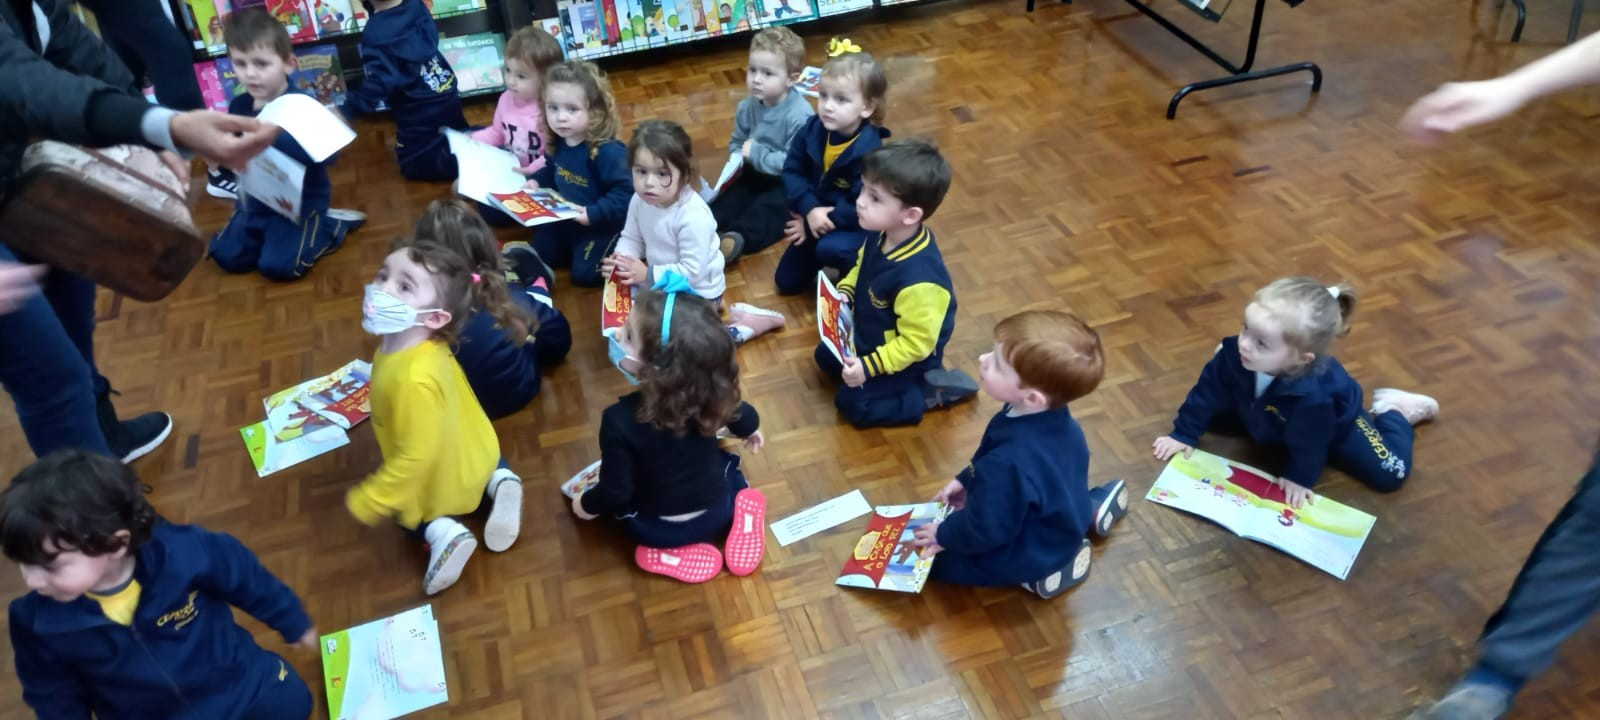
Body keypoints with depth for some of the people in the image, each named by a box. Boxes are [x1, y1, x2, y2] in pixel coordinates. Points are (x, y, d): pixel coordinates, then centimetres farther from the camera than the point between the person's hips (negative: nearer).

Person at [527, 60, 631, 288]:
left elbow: (624, 192, -32)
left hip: (603, 226, -8)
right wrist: (536, 182, -4)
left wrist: (593, 214, -37)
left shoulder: (608, 151, -32)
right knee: (540, 252, 17)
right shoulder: (557, 142, -8)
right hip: (566, 220, 8)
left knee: (585, 273, -10)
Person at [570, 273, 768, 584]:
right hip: (717, 512, 3)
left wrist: (586, 504, 2)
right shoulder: (712, 391, -20)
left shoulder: (620, 420, -33)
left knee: (612, 496, 26)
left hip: (658, 530, -3)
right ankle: (740, 512, 4)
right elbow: (745, 418, 2)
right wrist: (751, 432, 27)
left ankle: (673, 552, 6)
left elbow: (614, 492, -21)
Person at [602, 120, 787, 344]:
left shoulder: (693, 217, -35)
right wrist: (620, 260, -22)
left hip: (698, 292, -8)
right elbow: (631, 239, 0)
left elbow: (692, 271, -32)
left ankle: (746, 325, -2)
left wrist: (648, 275, -29)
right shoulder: (640, 201, -12)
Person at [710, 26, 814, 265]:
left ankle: (737, 239, -49)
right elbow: (736, 143, 11)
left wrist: (756, 154, -25)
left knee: (766, 209, -29)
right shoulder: (747, 107, -3)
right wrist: (740, 156, -14)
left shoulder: (800, 116, -25)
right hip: (756, 174, 7)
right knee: (730, 197, -14)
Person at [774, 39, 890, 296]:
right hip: (815, 217, 6)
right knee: (786, 281, 10)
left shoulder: (869, 151, -30)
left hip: (857, 226, -6)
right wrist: (810, 210, -24)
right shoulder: (812, 129, -12)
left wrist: (828, 219, -24)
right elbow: (792, 171, -10)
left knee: (830, 249, -39)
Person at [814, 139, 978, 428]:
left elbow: (916, 342, -33)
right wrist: (843, 294, -9)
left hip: (910, 356, -9)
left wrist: (868, 366, -31)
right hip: (874, 336, 9)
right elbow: (860, 268, 8)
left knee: (853, 403, -9)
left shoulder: (918, 278, -41)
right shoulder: (882, 237, -16)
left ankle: (932, 391, 3)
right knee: (825, 357, 20)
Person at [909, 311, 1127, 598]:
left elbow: (986, 528, -28)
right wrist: (966, 480, 8)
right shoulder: (1052, 418, -17)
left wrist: (944, 535, -11)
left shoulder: (1011, 462, -43)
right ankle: (1089, 509, 27)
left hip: (1034, 553, -8)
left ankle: (1038, 573, 0)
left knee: (930, 556, 0)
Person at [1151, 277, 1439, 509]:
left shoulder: (1312, 394, -49)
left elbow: (1309, 441, -30)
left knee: (1389, 475, -7)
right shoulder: (1234, 353, -38)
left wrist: (1300, 478, -15)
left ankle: (1394, 411, 21)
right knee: (1215, 416, 10)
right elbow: (1208, 392, -21)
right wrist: (1183, 435, -14)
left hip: (1336, 422, -4)